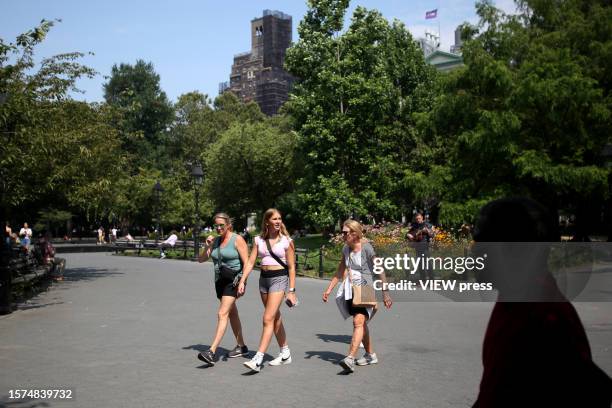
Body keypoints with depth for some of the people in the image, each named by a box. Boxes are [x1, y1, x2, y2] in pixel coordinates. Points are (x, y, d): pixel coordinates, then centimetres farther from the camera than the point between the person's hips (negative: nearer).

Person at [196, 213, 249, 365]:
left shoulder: (237, 240, -7)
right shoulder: (215, 241, 12)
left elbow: (246, 263, -10)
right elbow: (201, 260, 11)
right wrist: (207, 247, -6)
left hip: (234, 280, -8)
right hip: (220, 281, 8)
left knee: (222, 313, -18)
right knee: (232, 314, 17)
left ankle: (212, 352, -26)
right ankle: (241, 347, 31)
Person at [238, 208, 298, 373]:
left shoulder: (286, 241, -3)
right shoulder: (259, 240, 6)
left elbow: (291, 267, -2)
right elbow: (250, 262, 4)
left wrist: (291, 290, -6)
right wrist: (242, 281, -8)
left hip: (279, 278, -5)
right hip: (263, 278, 5)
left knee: (268, 318, -14)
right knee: (275, 318, 15)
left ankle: (258, 359, -16)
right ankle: (285, 353, 29)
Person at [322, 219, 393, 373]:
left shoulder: (366, 248, -12)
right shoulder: (346, 249, 8)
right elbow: (340, 272, 18)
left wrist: (385, 294, -11)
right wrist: (328, 290, 15)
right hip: (351, 292, 7)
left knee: (358, 321, -20)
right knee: (362, 323, 15)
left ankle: (350, 358, -28)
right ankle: (370, 355, 29)